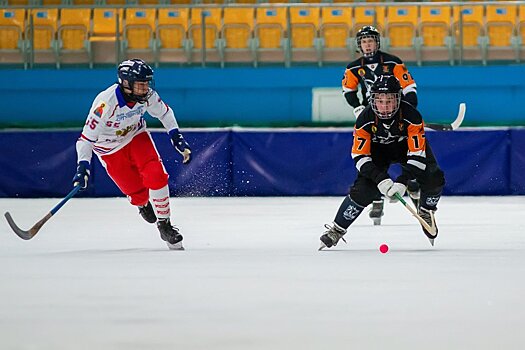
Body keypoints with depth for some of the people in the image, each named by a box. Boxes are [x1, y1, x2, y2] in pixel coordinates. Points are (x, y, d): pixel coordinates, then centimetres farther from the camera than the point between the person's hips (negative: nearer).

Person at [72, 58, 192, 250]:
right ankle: (142, 204, 37)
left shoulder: (147, 95, -20)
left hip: (137, 136, 3)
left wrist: (177, 138, -2)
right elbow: (86, 137, -31)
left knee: (156, 176, -18)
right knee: (139, 194, -3)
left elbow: (164, 112, 3)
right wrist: (83, 166, -39)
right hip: (110, 149, -3)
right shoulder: (106, 102, -36)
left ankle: (164, 225, -1)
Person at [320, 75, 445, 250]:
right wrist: (380, 179, -38)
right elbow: (360, 156, -26)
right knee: (363, 188, -18)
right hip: (377, 149, 0)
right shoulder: (365, 119, -30)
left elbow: (417, 154, -33)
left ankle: (426, 212, 14)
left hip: (406, 145, 0)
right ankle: (337, 229, -2)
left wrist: (402, 182, -43)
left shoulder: (411, 116, -34)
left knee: (433, 178, -17)